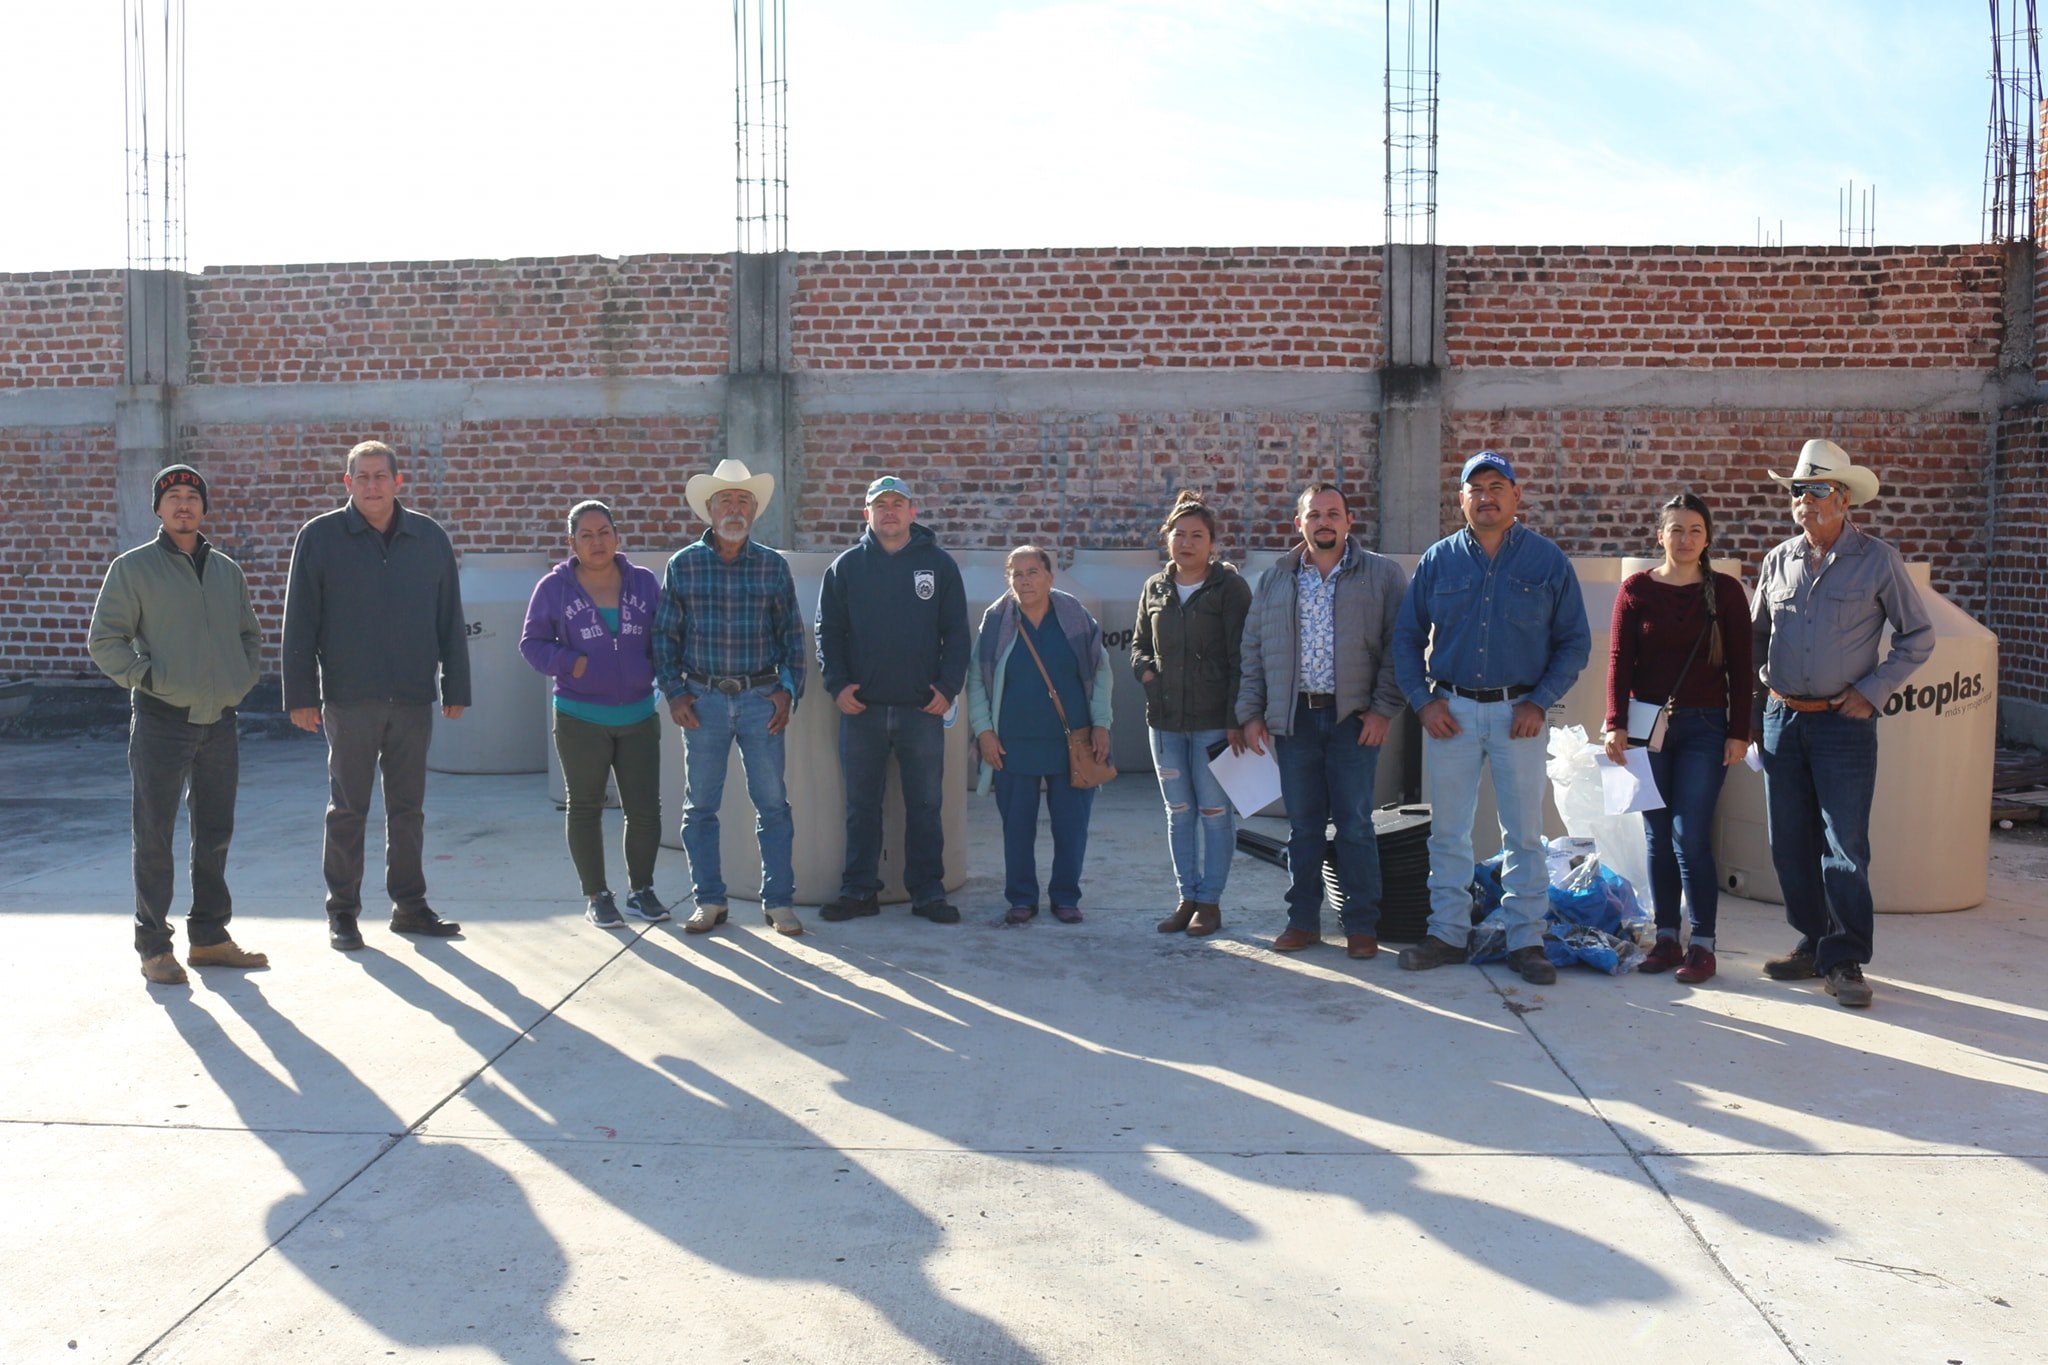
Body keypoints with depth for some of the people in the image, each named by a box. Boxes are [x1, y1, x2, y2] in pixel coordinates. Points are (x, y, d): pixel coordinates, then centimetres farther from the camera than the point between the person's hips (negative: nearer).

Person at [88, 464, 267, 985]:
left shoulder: (228, 570, 13)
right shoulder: (133, 568, -1)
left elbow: (250, 634, 24)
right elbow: (104, 640, -2)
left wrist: (243, 680, 10)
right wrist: (145, 677, -12)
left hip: (219, 721, 5)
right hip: (161, 722, -5)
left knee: (215, 834, 11)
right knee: (155, 837, 0)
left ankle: (209, 937, 21)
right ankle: (154, 945, 8)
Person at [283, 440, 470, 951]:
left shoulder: (430, 538, 7)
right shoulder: (319, 537, 0)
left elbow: (450, 621, 9)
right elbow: (299, 623, -1)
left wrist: (455, 688, 7)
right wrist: (301, 695, -5)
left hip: (413, 698, 3)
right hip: (348, 699, -2)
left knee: (408, 808, 10)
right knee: (348, 808, 5)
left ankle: (410, 905, 20)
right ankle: (342, 911, 16)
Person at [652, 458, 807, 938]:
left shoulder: (773, 565, 5)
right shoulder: (683, 565, 3)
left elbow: (791, 634, 8)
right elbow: (665, 633, 6)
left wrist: (788, 690, -1)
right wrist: (674, 692, -2)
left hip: (761, 699, 0)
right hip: (703, 699, 0)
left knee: (773, 803, 1)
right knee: (700, 805, 6)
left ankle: (778, 900, 11)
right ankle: (708, 901, 17)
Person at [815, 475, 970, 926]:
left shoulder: (939, 564, 5)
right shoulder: (847, 566, 7)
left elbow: (956, 632, 5)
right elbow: (828, 631, 8)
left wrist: (949, 686, -6)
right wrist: (837, 683, -5)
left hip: (922, 708, -1)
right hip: (861, 708, 1)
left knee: (925, 805, 5)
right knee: (861, 805, 8)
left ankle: (928, 892, 13)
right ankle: (859, 890, 17)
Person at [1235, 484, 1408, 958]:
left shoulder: (1383, 575, 2)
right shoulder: (1276, 579, 11)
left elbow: (1399, 646, -1)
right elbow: (1254, 649, 12)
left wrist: (1384, 708, -8)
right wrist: (1251, 712, 6)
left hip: (1353, 718, -2)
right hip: (1293, 717, 3)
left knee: (1355, 825, 1)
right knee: (1302, 825, 8)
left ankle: (1362, 924, 12)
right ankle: (1303, 919, 18)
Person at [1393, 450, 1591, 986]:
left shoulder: (1548, 561, 1)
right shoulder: (1438, 560, 5)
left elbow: (1575, 641, 3)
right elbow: (1406, 636, 9)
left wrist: (1539, 702, -7)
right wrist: (1423, 700, -2)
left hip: (1518, 712, -1)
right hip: (1451, 710, 2)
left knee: (1524, 833, 3)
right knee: (1447, 830, 8)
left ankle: (1526, 940, 14)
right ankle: (1448, 932, 19)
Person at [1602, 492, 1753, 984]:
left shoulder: (1725, 592, 3)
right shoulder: (1636, 588, 3)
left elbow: (1741, 668, 3)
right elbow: (1619, 661, 1)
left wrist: (1739, 732, -1)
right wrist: (1616, 725, -7)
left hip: (1703, 727, -1)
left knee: (1690, 836, -7)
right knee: (1657, 836, 6)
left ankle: (1702, 944, 3)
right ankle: (1666, 938, 16)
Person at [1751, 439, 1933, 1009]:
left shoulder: (1877, 560, -3)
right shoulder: (1779, 560, 8)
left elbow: (1918, 637, 2)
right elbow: (1757, 634, 18)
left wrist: (1871, 690, -6)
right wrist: (1758, 697, 9)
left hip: (1843, 723, -4)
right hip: (1781, 720, 4)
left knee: (1845, 846, -5)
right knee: (1789, 844, 9)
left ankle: (1845, 960, 3)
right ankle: (1813, 943, 22)